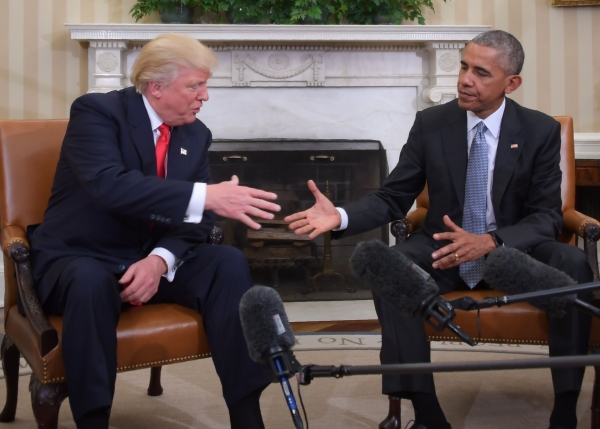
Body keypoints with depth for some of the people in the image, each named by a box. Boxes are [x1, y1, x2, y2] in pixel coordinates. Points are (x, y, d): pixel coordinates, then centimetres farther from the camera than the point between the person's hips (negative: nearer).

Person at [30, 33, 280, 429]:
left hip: (151, 258, 5)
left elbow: (195, 219, -1)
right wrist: (207, 195, -41)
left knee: (230, 264, -18)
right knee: (90, 281, -39)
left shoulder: (196, 134, 4)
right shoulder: (97, 112, -15)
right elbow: (110, 186, -34)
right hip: (79, 259, -5)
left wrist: (160, 261, -23)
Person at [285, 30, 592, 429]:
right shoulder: (430, 124, -3)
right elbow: (392, 197, -1)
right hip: (445, 248, 1)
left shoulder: (541, 130, -5)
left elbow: (547, 216, -8)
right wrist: (340, 216, -22)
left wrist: (490, 242, -29)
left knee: (573, 264, -32)